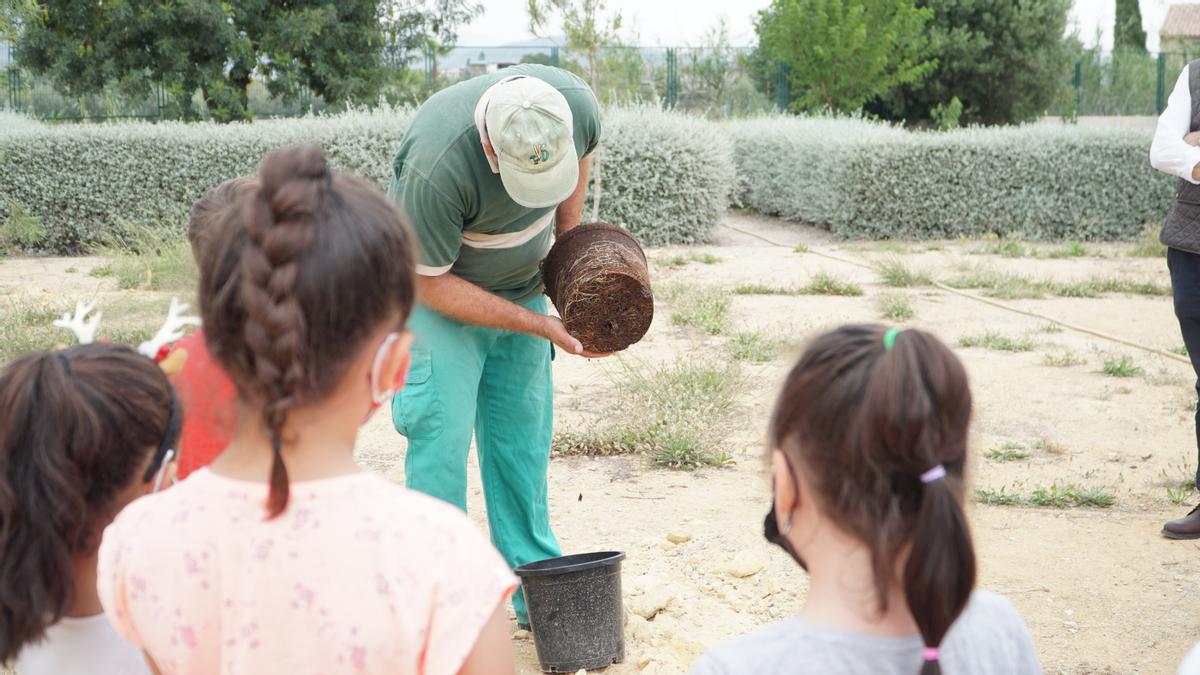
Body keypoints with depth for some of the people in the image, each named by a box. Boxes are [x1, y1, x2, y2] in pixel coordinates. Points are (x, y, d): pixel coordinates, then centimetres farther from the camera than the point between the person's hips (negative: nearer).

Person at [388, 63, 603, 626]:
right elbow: (432, 283, -25)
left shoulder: (578, 104, -22)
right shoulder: (435, 166, -37)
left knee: (522, 436, 7)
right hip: (438, 290, -5)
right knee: (441, 437, -11)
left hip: (523, 286, 5)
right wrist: (540, 325, -23)